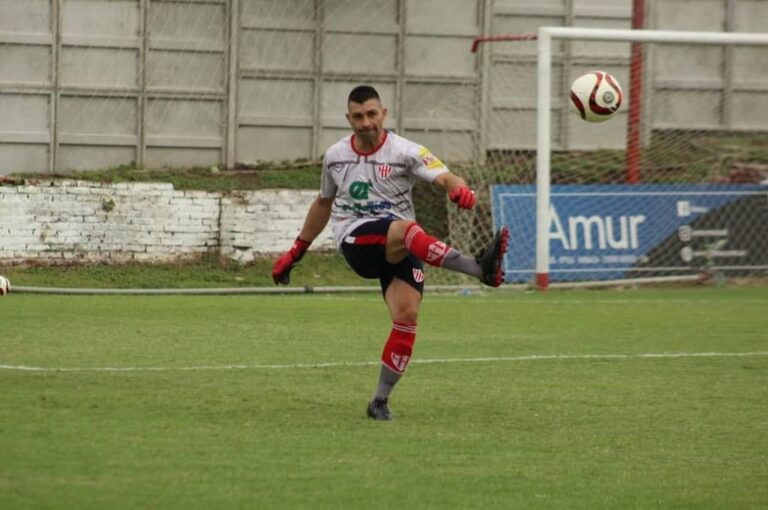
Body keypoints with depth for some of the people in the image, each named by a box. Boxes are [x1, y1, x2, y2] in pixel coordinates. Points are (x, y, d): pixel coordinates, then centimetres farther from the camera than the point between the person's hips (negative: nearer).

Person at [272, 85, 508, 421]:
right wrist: (295, 253, 30)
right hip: (355, 241, -1)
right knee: (405, 228, -35)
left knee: (407, 315, -19)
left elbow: (444, 178, -17)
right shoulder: (335, 157, 9)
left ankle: (380, 401, -5)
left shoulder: (404, 152, -2)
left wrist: (458, 188, -42)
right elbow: (323, 204, 25)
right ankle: (480, 268, -53)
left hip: (400, 248, 1)